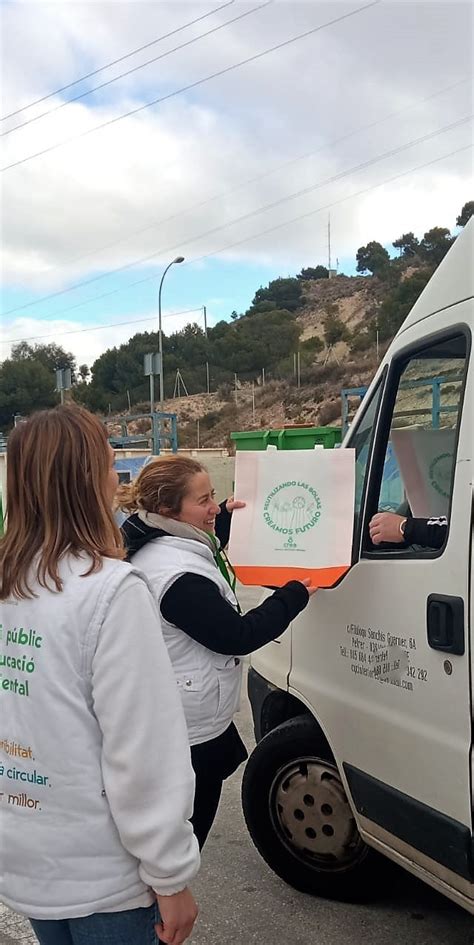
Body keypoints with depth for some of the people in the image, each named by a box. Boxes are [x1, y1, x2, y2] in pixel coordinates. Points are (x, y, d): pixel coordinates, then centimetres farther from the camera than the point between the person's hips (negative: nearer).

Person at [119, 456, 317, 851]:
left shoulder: (151, 550, 3)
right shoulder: (179, 575, -29)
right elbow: (237, 636, -23)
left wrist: (224, 518, 17)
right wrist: (293, 596, -12)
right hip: (191, 734, -10)